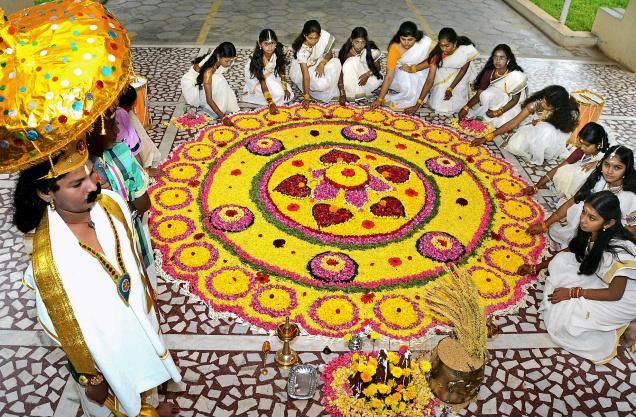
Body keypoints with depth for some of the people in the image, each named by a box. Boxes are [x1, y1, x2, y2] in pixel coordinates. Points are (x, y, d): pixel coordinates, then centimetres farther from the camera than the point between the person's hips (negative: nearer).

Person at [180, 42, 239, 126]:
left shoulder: (220, 61, -17)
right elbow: (209, 99, -38)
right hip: (191, 86, -8)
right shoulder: (209, 70, -37)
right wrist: (223, 117, -43)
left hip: (203, 84, 8)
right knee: (217, 80, -32)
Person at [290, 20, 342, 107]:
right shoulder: (302, 50, -33)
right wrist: (306, 97, -35)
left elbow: (329, 53, -7)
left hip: (319, 63, 5)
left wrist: (322, 63, -28)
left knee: (336, 63, -24)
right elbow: (306, 75, -32)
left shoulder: (324, 36, -25)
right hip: (301, 68, -5)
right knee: (321, 84, -32)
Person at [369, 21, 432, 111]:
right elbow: (389, 76, -25)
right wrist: (380, 99, -27)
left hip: (420, 71, 2)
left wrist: (413, 69, -24)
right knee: (407, 87, -31)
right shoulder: (395, 48, -27)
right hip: (402, 71, -2)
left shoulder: (426, 42, -27)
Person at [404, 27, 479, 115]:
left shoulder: (466, 50, -34)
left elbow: (464, 69, -15)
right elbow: (429, 80, -29)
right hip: (443, 74, 0)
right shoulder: (437, 54, -30)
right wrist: (417, 105, -33)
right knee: (439, 104, -12)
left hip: (459, 73, 0)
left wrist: (450, 88, -23)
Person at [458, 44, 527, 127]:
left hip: (508, 107, -2)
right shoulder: (489, 73, -7)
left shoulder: (515, 75, -19)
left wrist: (498, 112, -26)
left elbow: (515, 100, -15)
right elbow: (479, 94, -9)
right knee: (486, 94, -26)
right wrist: (466, 108, -24)